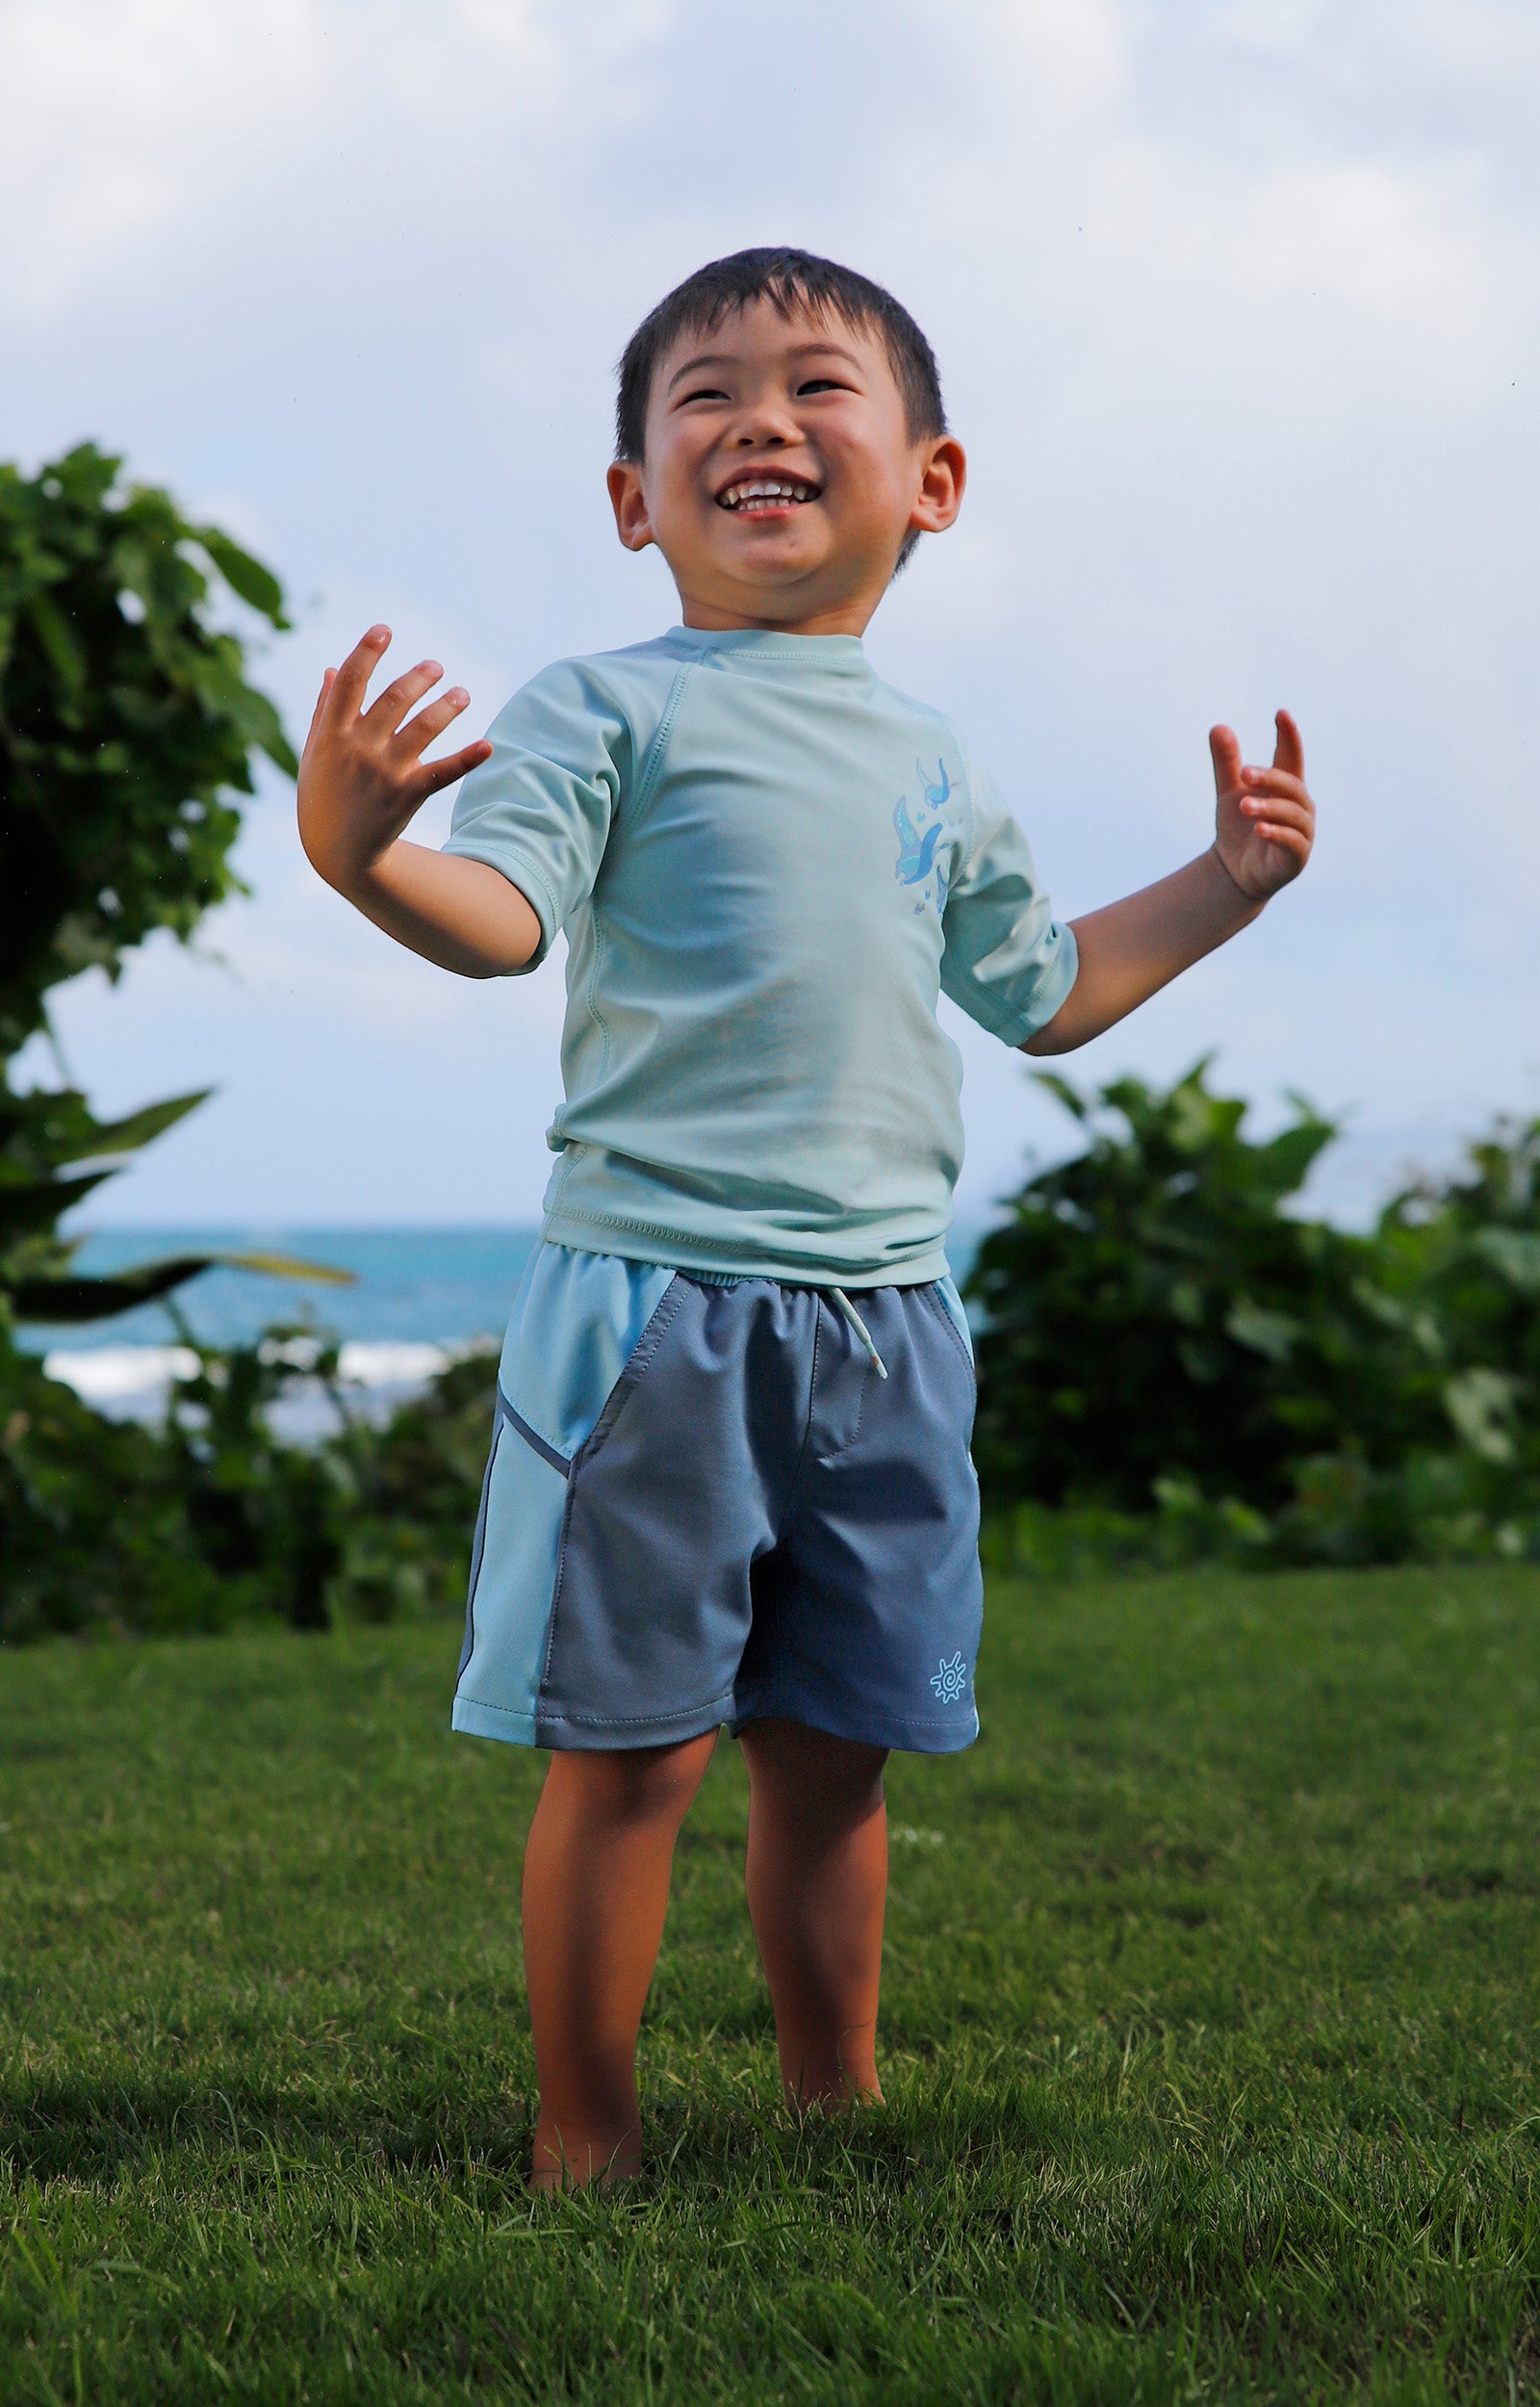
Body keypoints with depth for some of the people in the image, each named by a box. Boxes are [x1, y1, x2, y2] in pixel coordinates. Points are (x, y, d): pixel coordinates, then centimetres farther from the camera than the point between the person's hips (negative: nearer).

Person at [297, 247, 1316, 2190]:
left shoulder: (934, 766, 18)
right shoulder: (611, 710, -2)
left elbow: (1039, 991, 30)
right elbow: (501, 914, -17)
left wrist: (1225, 883, 27)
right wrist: (359, 852, -36)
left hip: (880, 1314, 5)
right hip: (653, 1288, -5)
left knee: (832, 1743, 12)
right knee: (631, 1739, -3)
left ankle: (836, 2102, 24)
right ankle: (585, 2140, 8)